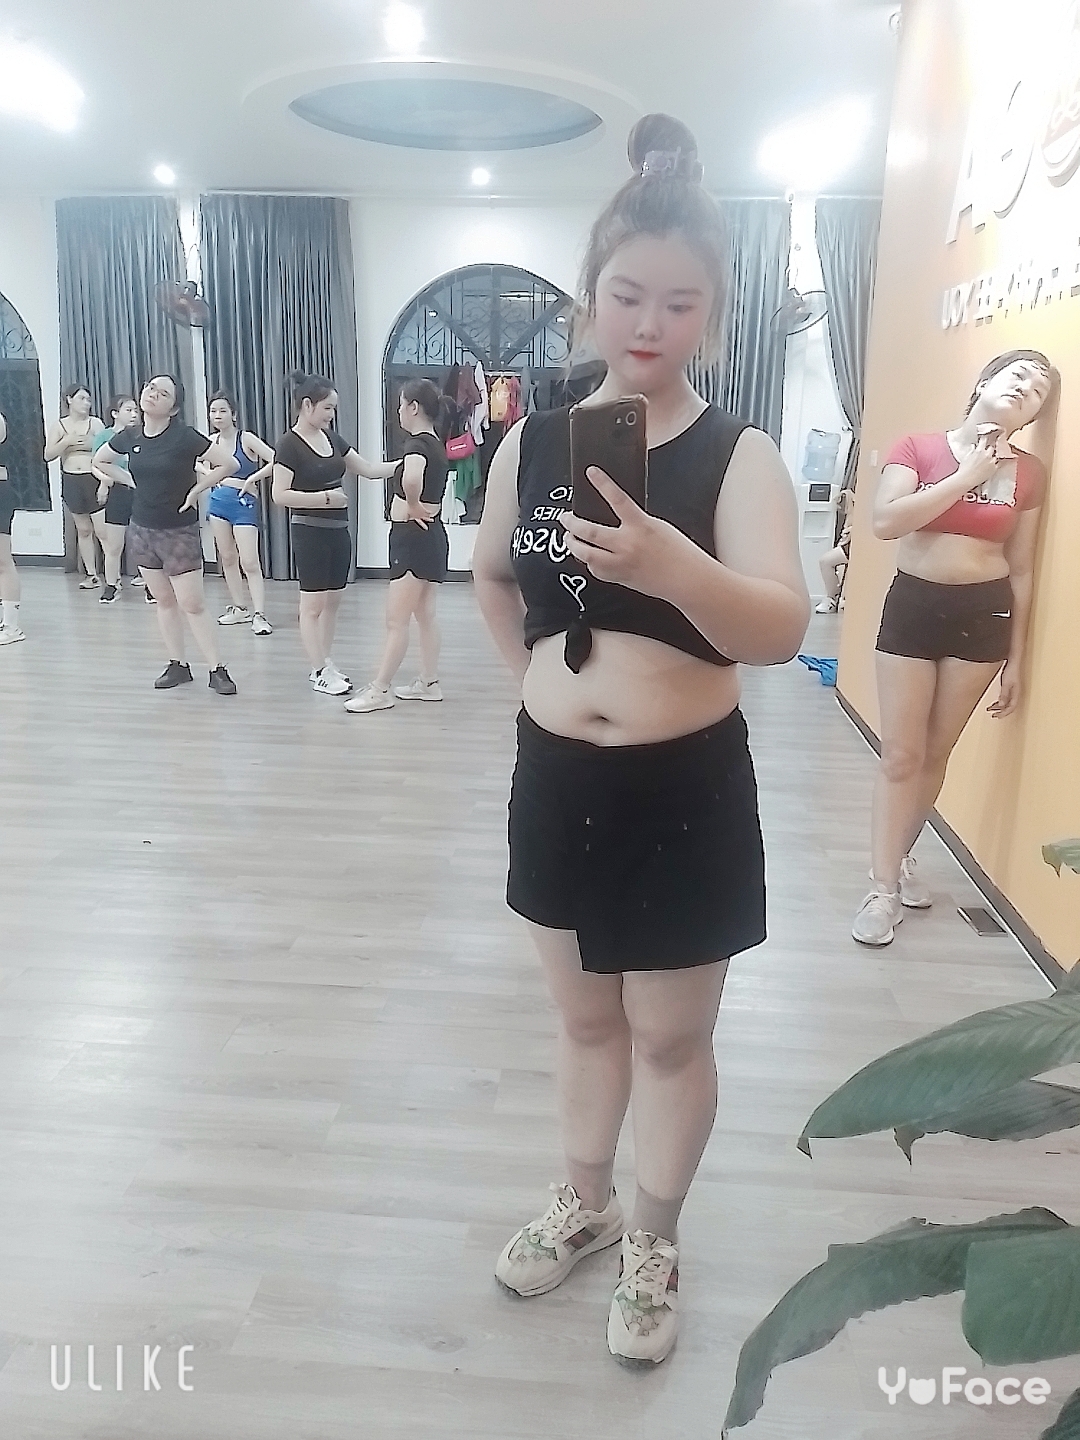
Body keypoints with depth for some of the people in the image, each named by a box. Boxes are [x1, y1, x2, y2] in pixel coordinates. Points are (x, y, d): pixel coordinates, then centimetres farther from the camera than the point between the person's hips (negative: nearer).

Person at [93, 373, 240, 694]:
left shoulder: (184, 436, -15)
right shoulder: (129, 436, 2)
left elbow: (229, 463, -19)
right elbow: (101, 460, 21)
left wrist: (196, 489, -15)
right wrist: (131, 481, 7)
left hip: (180, 532, -6)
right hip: (142, 530, 6)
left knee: (192, 604, -5)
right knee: (164, 601, 13)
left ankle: (217, 670, 3)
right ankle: (177, 665, 22)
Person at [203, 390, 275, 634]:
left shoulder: (246, 438, -12)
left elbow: (275, 462, -20)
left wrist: (252, 479, -18)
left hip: (244, 503, -6)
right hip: (218, 501, 6)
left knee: (249, 562, -12)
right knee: (227, 558, 11)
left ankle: (259, 615, -12)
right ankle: (240, 608, 21)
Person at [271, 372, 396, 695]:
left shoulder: (331, 438, 10)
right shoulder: (289, 444, -11)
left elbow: (369, 470, 11)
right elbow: (280, 495, -17)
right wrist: (325, 497, -19)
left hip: (338, 529, 8)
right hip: (309, 531, -7)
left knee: (332, 600, 10)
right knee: (313, 603, -1)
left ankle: (324, 664, 19)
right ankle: (319, 672, 5)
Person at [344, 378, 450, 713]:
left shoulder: (417, 443, -18)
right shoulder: (434, 443, 12)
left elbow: (411, 479, -40)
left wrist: (412, 506, -23)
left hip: (414, 538, -10)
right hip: (430, 536, 10)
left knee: (396, 620, -5)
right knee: (425, 615, 14)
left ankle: (379, 691, 0)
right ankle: (428, 683, 20)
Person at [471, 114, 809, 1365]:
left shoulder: (739, 455, -11)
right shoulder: (531, 441, 0)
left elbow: (782, 632, -25)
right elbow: (493, 577, 18)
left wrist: (670, 564, -42)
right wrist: (536, 671, 9)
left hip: (686, 794, -3)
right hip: (556, 781, 4)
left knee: (671, 1038, 13)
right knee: (585, 1020, 22)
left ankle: (654, 1241, 38)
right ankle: (584, 1204, 45)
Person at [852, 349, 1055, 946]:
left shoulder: (1028, 473, 3)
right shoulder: (917, 448, -4)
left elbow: (1021, 570, 7)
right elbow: (885, 522, -20)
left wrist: (1015, 657, 6)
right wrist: (968, 476, -14)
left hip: (984, 614, 2)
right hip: (913, 604, -2)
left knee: (936, 752, 10)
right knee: (900, 755, -1)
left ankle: (900, 856, 31)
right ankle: (883, 888, 9)